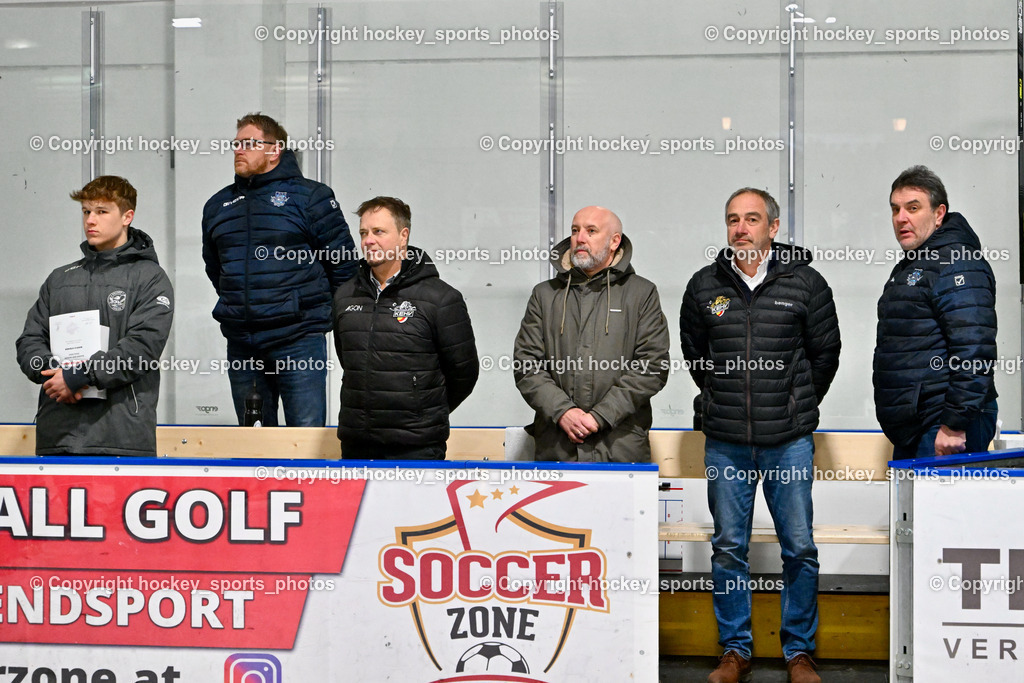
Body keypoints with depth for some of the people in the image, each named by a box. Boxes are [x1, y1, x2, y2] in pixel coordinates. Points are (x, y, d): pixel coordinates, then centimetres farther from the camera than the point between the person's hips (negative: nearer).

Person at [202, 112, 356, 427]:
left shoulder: (310, 196, -1)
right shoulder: (218, 205, 15)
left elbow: (343, 261, 2)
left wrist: (314, 305, 8)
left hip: (298, 340, -5)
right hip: (241, 345, 5)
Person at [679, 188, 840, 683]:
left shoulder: (806, 284, 0)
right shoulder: (704, 286, 4)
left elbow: (825, 353, 9)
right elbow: (692, 352, 18)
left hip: (789, 442, -1)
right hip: (725, 443, 2)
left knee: (799, 548, 2)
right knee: (728, 548, 6)